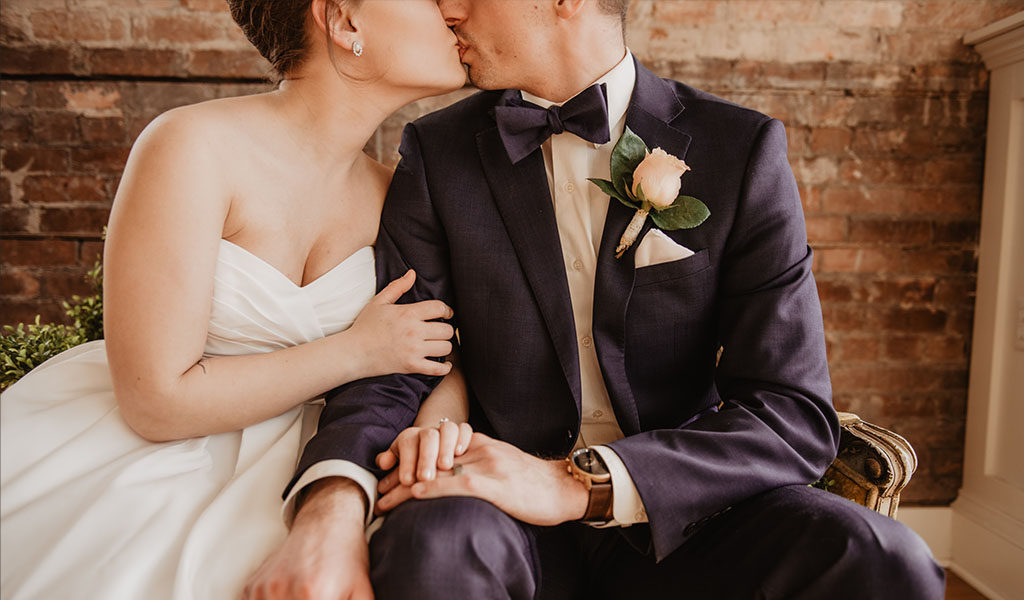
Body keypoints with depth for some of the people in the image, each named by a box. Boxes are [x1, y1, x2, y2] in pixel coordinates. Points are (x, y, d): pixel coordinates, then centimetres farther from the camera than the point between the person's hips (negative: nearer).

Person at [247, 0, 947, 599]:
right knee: (434, 544, -34)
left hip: (675, 518, 1)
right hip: (508, 512, 0)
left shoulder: (742, 150, -4)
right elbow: (390, 363, -2)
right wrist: (331, 504, -24)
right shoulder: (439, 153, 2)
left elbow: (796, 417, -10)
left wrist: (579, 483, -23)